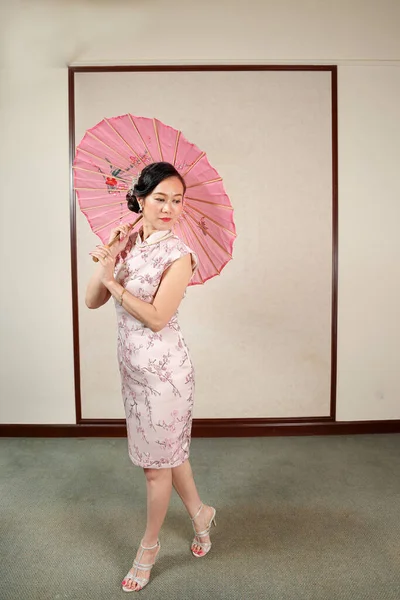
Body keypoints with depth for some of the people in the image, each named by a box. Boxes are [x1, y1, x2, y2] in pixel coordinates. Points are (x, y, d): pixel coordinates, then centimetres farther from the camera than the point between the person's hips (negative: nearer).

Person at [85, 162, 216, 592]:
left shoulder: (178, 254, -14)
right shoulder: (126, 242, 3)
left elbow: (156, 317, -19)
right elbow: (92, 302, 1)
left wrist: (113, 282, -17)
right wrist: (104, 263, -14)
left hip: (163, 368, -6)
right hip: (132, 364, 6)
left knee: (157, 462, 11)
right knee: (167, 450, 22)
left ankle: (148, 547, 36)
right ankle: (200, 513, 47)